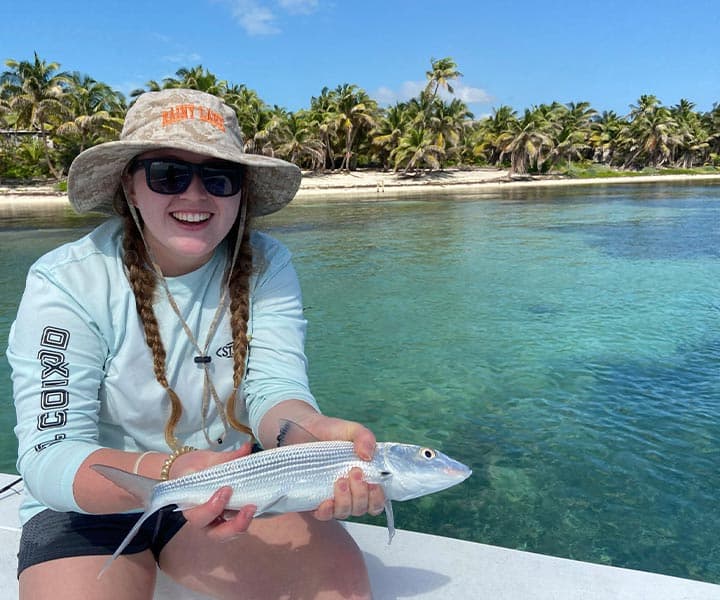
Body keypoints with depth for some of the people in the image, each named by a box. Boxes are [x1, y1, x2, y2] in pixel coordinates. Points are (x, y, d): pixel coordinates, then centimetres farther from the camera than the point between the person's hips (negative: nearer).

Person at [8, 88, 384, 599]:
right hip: (92, 509, 0)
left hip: (229, 493, 1)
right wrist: (170, 472, -43)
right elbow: (49, 457, -23)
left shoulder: (266, 266, -9)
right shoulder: (65, 283, -17)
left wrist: (315, 434, -44)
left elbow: (274, 386, -20)